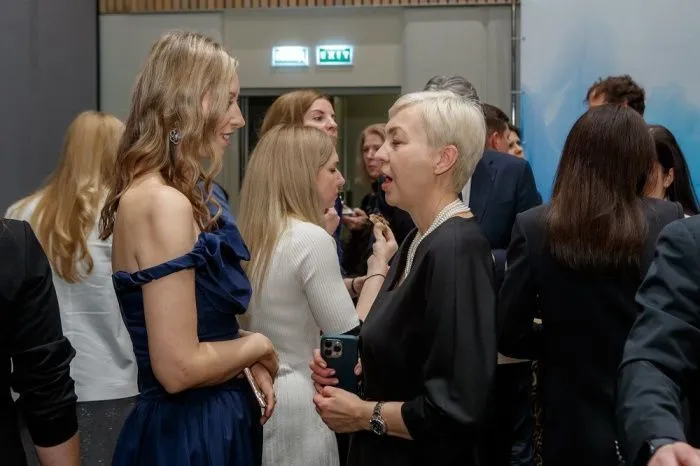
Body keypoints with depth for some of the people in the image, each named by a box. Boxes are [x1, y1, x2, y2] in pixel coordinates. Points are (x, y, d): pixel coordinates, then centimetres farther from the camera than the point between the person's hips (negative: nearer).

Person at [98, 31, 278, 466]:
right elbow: (178, 367, -25)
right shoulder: (164, 203, -22)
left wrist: (244, 355, 6)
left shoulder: (157, 195, 8)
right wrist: (257, 345, -9)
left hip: (195, 422, 9)